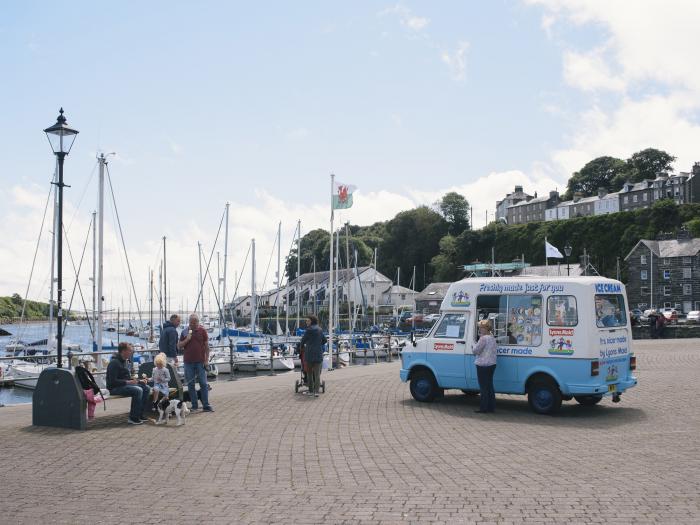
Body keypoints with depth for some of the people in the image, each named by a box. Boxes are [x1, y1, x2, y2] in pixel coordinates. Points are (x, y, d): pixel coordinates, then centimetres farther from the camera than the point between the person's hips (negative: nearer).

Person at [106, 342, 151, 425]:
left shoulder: (126, 361, 14)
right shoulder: (114, 362, -16)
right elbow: (113, 381, -22)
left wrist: (139, 381, 6)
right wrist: (128, 382, -24)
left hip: (126, 384, 10)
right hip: (115, 388, -10)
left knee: (146, 388, -3)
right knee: (138, 390, -28)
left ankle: (139, 414, 1)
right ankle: (133, 418, -22)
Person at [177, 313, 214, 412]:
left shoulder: (202, 331, 2)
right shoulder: (185, 332, 7)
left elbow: (206, 346, 2)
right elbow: (179, 346, 7)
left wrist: (206, 360, -4)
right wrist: (187, 339, -10)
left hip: (200, 362, -2)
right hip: (188, 362, 2)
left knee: (203, 384, -1)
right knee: (190, 384, 6)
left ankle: (206, 405, 3)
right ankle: (194, 405, 13)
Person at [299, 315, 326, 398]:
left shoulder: (309, 330, -8)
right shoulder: (320, 329, 10)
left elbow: (303, 340, 2)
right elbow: (324, 340, 21)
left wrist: (302, 346, 23)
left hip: (309, 353, -4)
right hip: (318, 354, 4)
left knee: (309, 372, 10)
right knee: (317, 373, 2)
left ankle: (311, 391, 13)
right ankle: (316, 391, -8)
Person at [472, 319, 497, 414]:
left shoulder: (483, 338, -17)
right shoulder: (492, 338, 13)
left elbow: (476, 350, -15)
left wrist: (475, 344, 3)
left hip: (483, 365, -9)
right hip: (491, 364, 9)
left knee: (484, 387, -4)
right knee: (489, 386, 15)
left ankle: (484, 408, 0)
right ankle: (491, 407, 19)